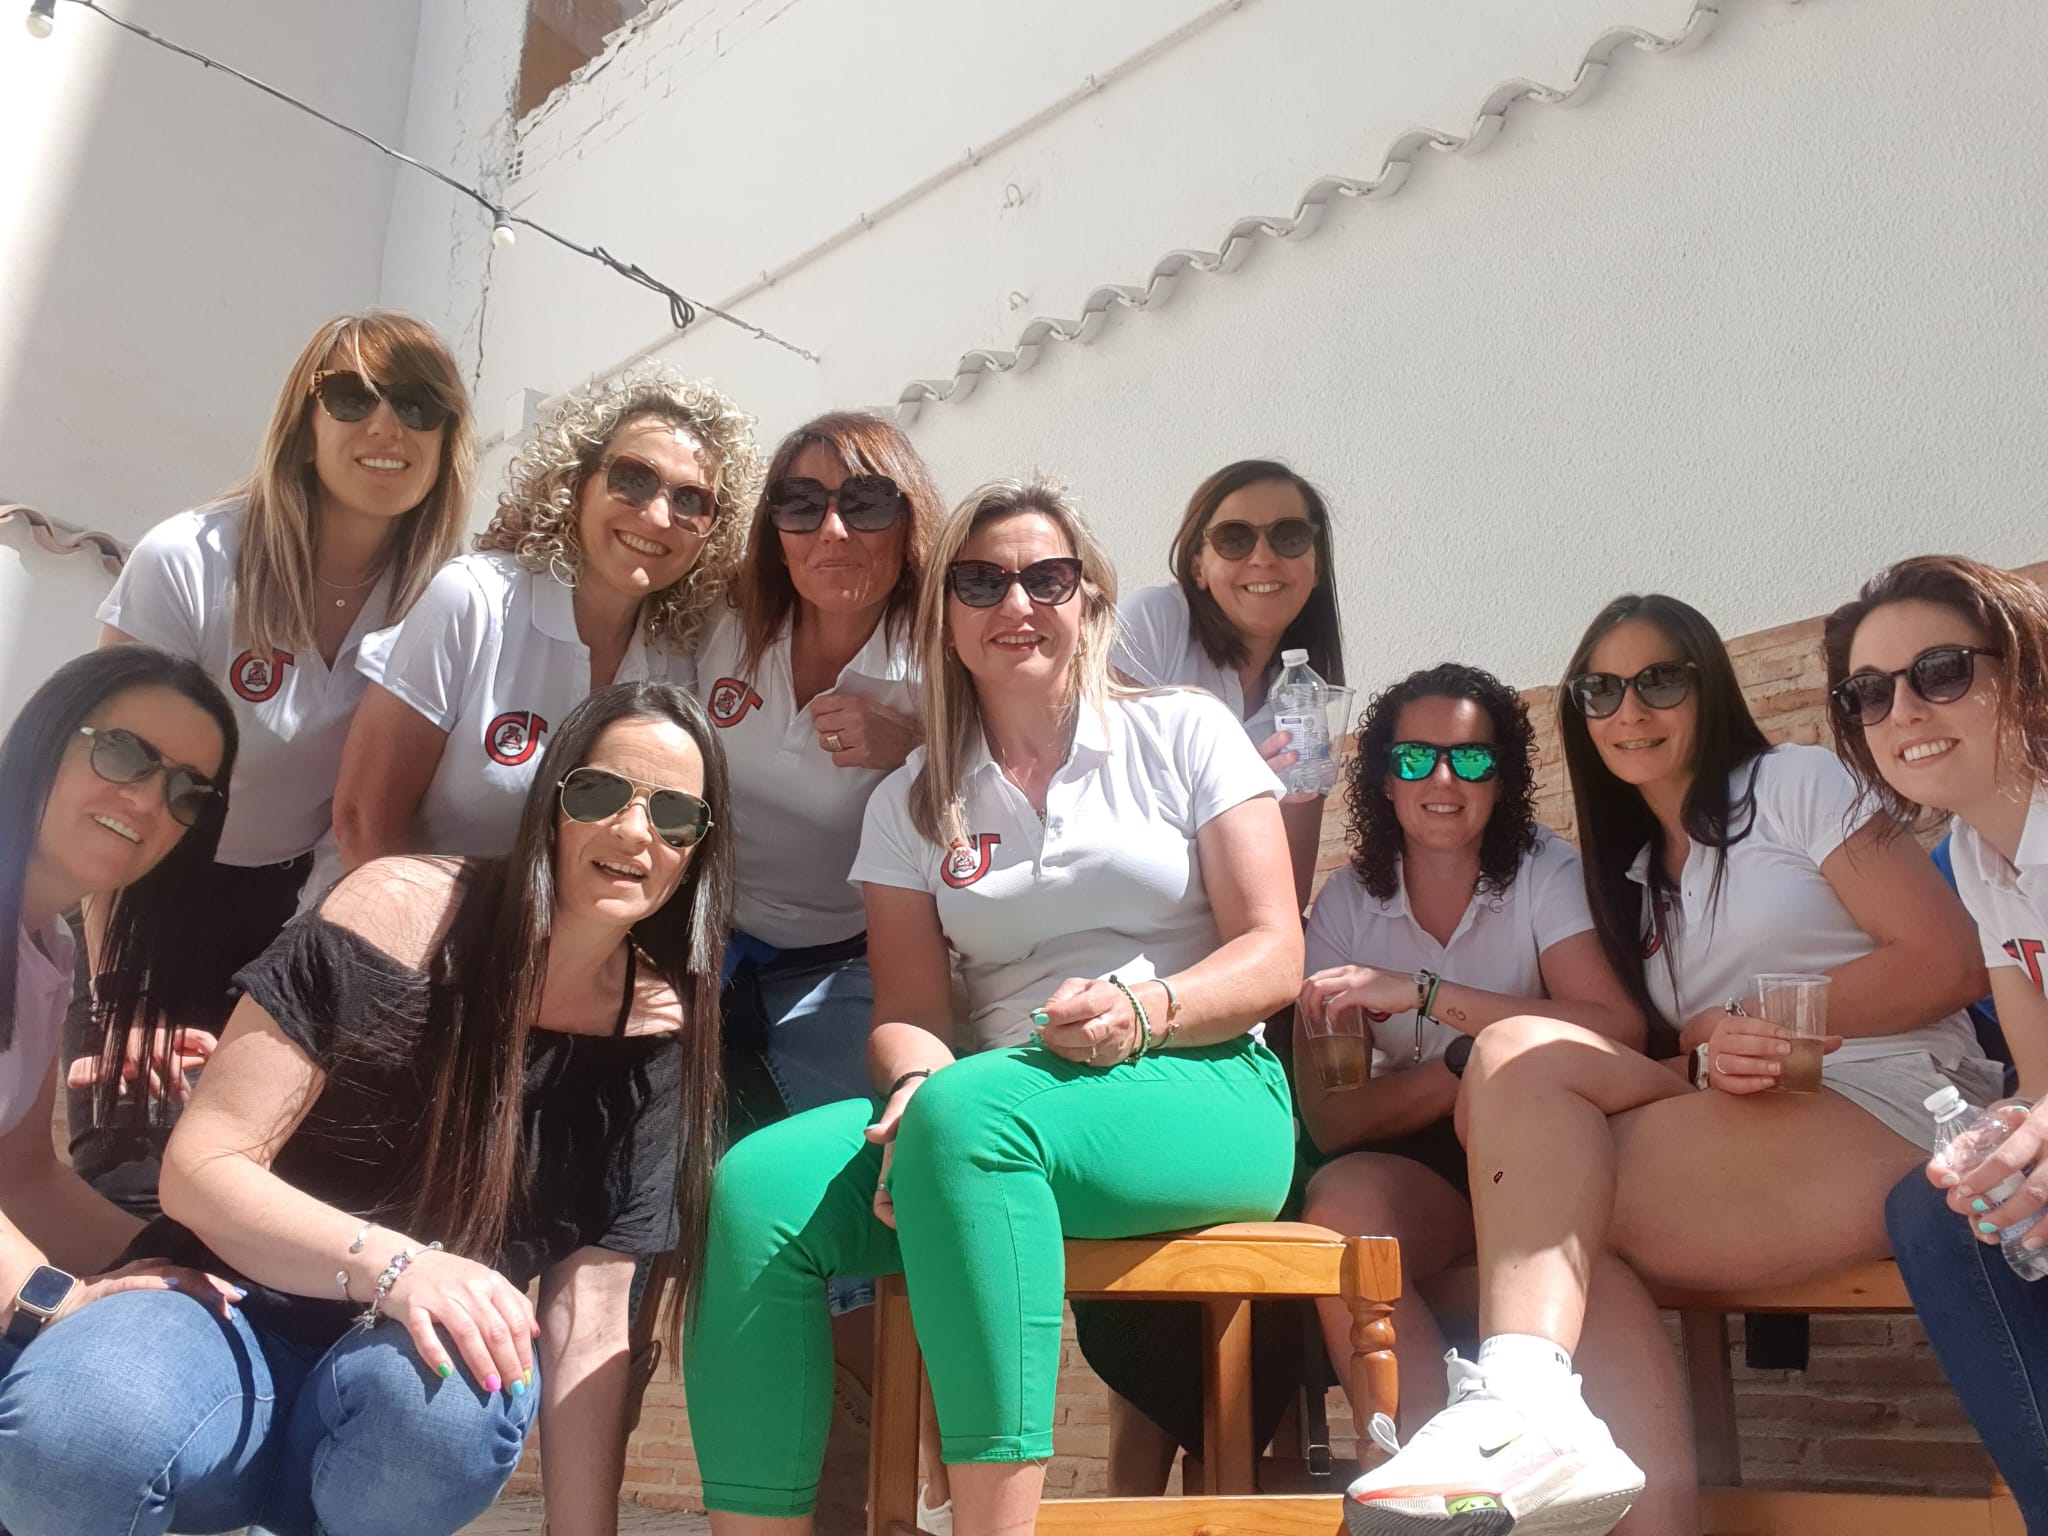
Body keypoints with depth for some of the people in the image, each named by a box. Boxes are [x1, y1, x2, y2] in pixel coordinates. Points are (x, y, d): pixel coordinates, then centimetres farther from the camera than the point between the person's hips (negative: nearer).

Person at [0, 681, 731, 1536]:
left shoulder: (661, 1028, -6)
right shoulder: (402, 912, -13)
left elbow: (593, 1314, -5)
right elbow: (199, 1169, -12)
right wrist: (390, 1265, -29)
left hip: (420, 1365, 2)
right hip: (237, 1306, -2)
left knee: (447, 1397, -35)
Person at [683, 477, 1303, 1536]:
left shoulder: (1184, 733, 8)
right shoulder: (910, 804, 15)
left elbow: (1274, 955, 1)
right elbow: (908, 1013, 8)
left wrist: (1146, 1008, -20)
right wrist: (917, 1080, -17)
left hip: (1203, 1093, -3)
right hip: (997, 1104, 3)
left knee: (968, 1111, -36)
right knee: (757, 1185, -25)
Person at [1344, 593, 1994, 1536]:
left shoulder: (1795, 785, 8)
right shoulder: (1632, 879, 24)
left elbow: (1949, 963, -3)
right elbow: (1663, 1057, 13)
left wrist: (1756, 1025, -8)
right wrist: (1708, 1062, -10)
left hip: (1888, 1120, -5)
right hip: (1751, 1134, 6)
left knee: (1521, 1054, -25)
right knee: (1563, 1238, -26)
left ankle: (1522, 1402, -39)